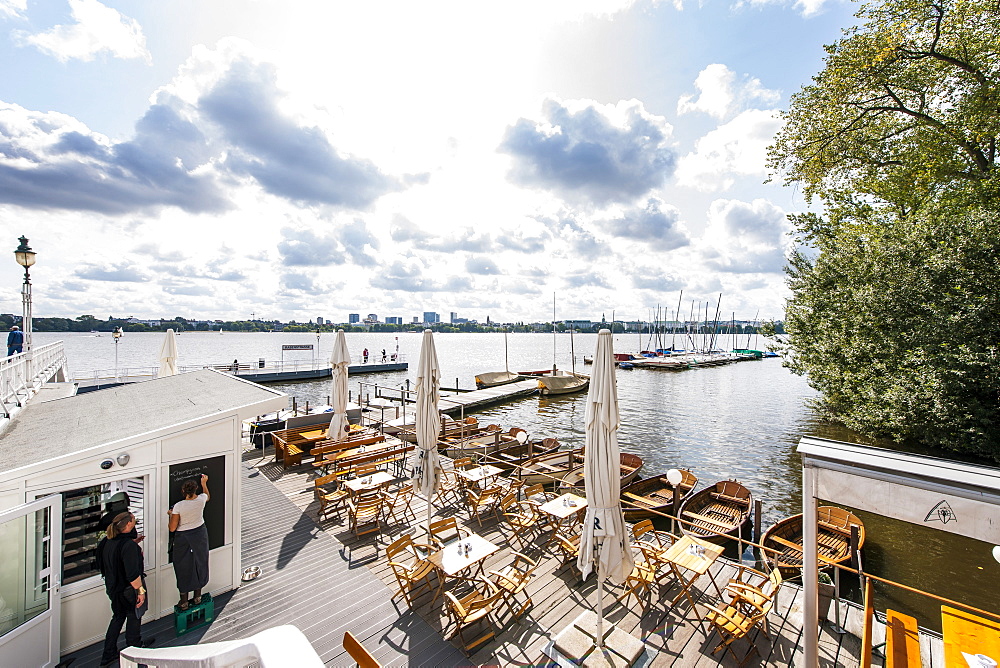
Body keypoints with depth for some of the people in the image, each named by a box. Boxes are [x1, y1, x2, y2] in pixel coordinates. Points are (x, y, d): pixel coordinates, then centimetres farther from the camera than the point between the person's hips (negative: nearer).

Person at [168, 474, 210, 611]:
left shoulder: (178, 506, -24)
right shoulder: (201, 499, -15)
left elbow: (172, 528, -15)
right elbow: (208, 496, 13)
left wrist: (170, 514, 2)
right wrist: (204, 483, 23)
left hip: (183, 539, -3)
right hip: (200, 535, 3)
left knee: (183, 568, 14)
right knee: (199, 565, 19)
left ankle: (184, 602, 26)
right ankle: (197, 597, 33)